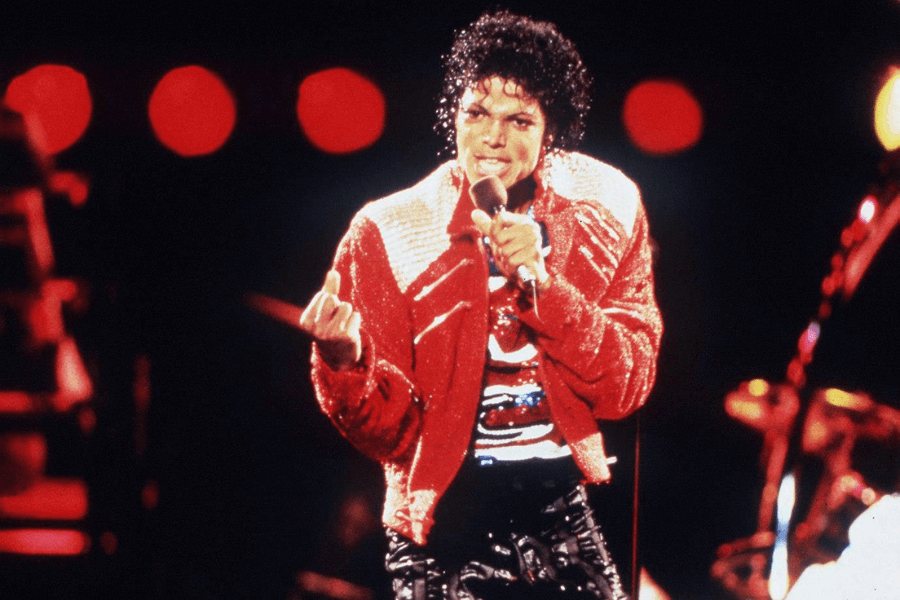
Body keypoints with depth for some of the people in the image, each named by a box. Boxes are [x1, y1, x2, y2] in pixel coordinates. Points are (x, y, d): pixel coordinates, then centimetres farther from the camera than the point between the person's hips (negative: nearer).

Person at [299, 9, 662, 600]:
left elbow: (625, 388, -9)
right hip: (446, 537, -2)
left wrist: (542, 283, -22)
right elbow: (392, 433, -11)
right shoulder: (389, 233, -10)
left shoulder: (605, 211, -3)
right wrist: (345, 362, -32)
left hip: (566, 520, 2)